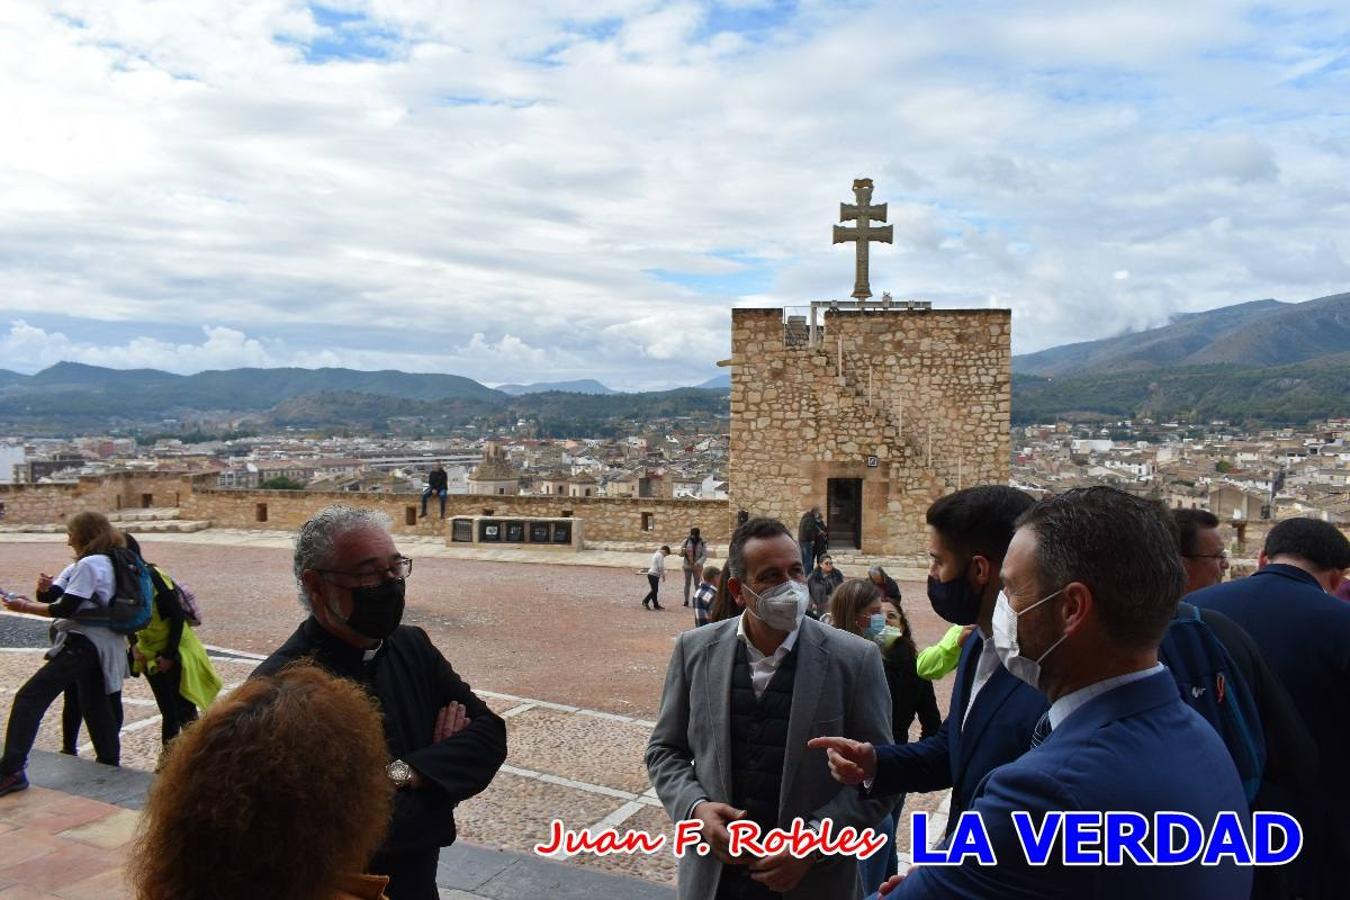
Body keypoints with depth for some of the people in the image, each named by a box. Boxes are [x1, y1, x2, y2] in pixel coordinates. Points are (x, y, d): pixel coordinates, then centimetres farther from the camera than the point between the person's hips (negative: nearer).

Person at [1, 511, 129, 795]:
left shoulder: (89, 564, -13)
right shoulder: (105, 563, 17)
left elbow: (65, 609, -17)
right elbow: (52, 598, 15)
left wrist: (25, 607, -8)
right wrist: (45, 589, -7)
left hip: (84, 644, -10)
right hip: (104, 645, 10)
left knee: (29, 698, -13)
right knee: (94, 705, 21)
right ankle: (109, 760, 31)